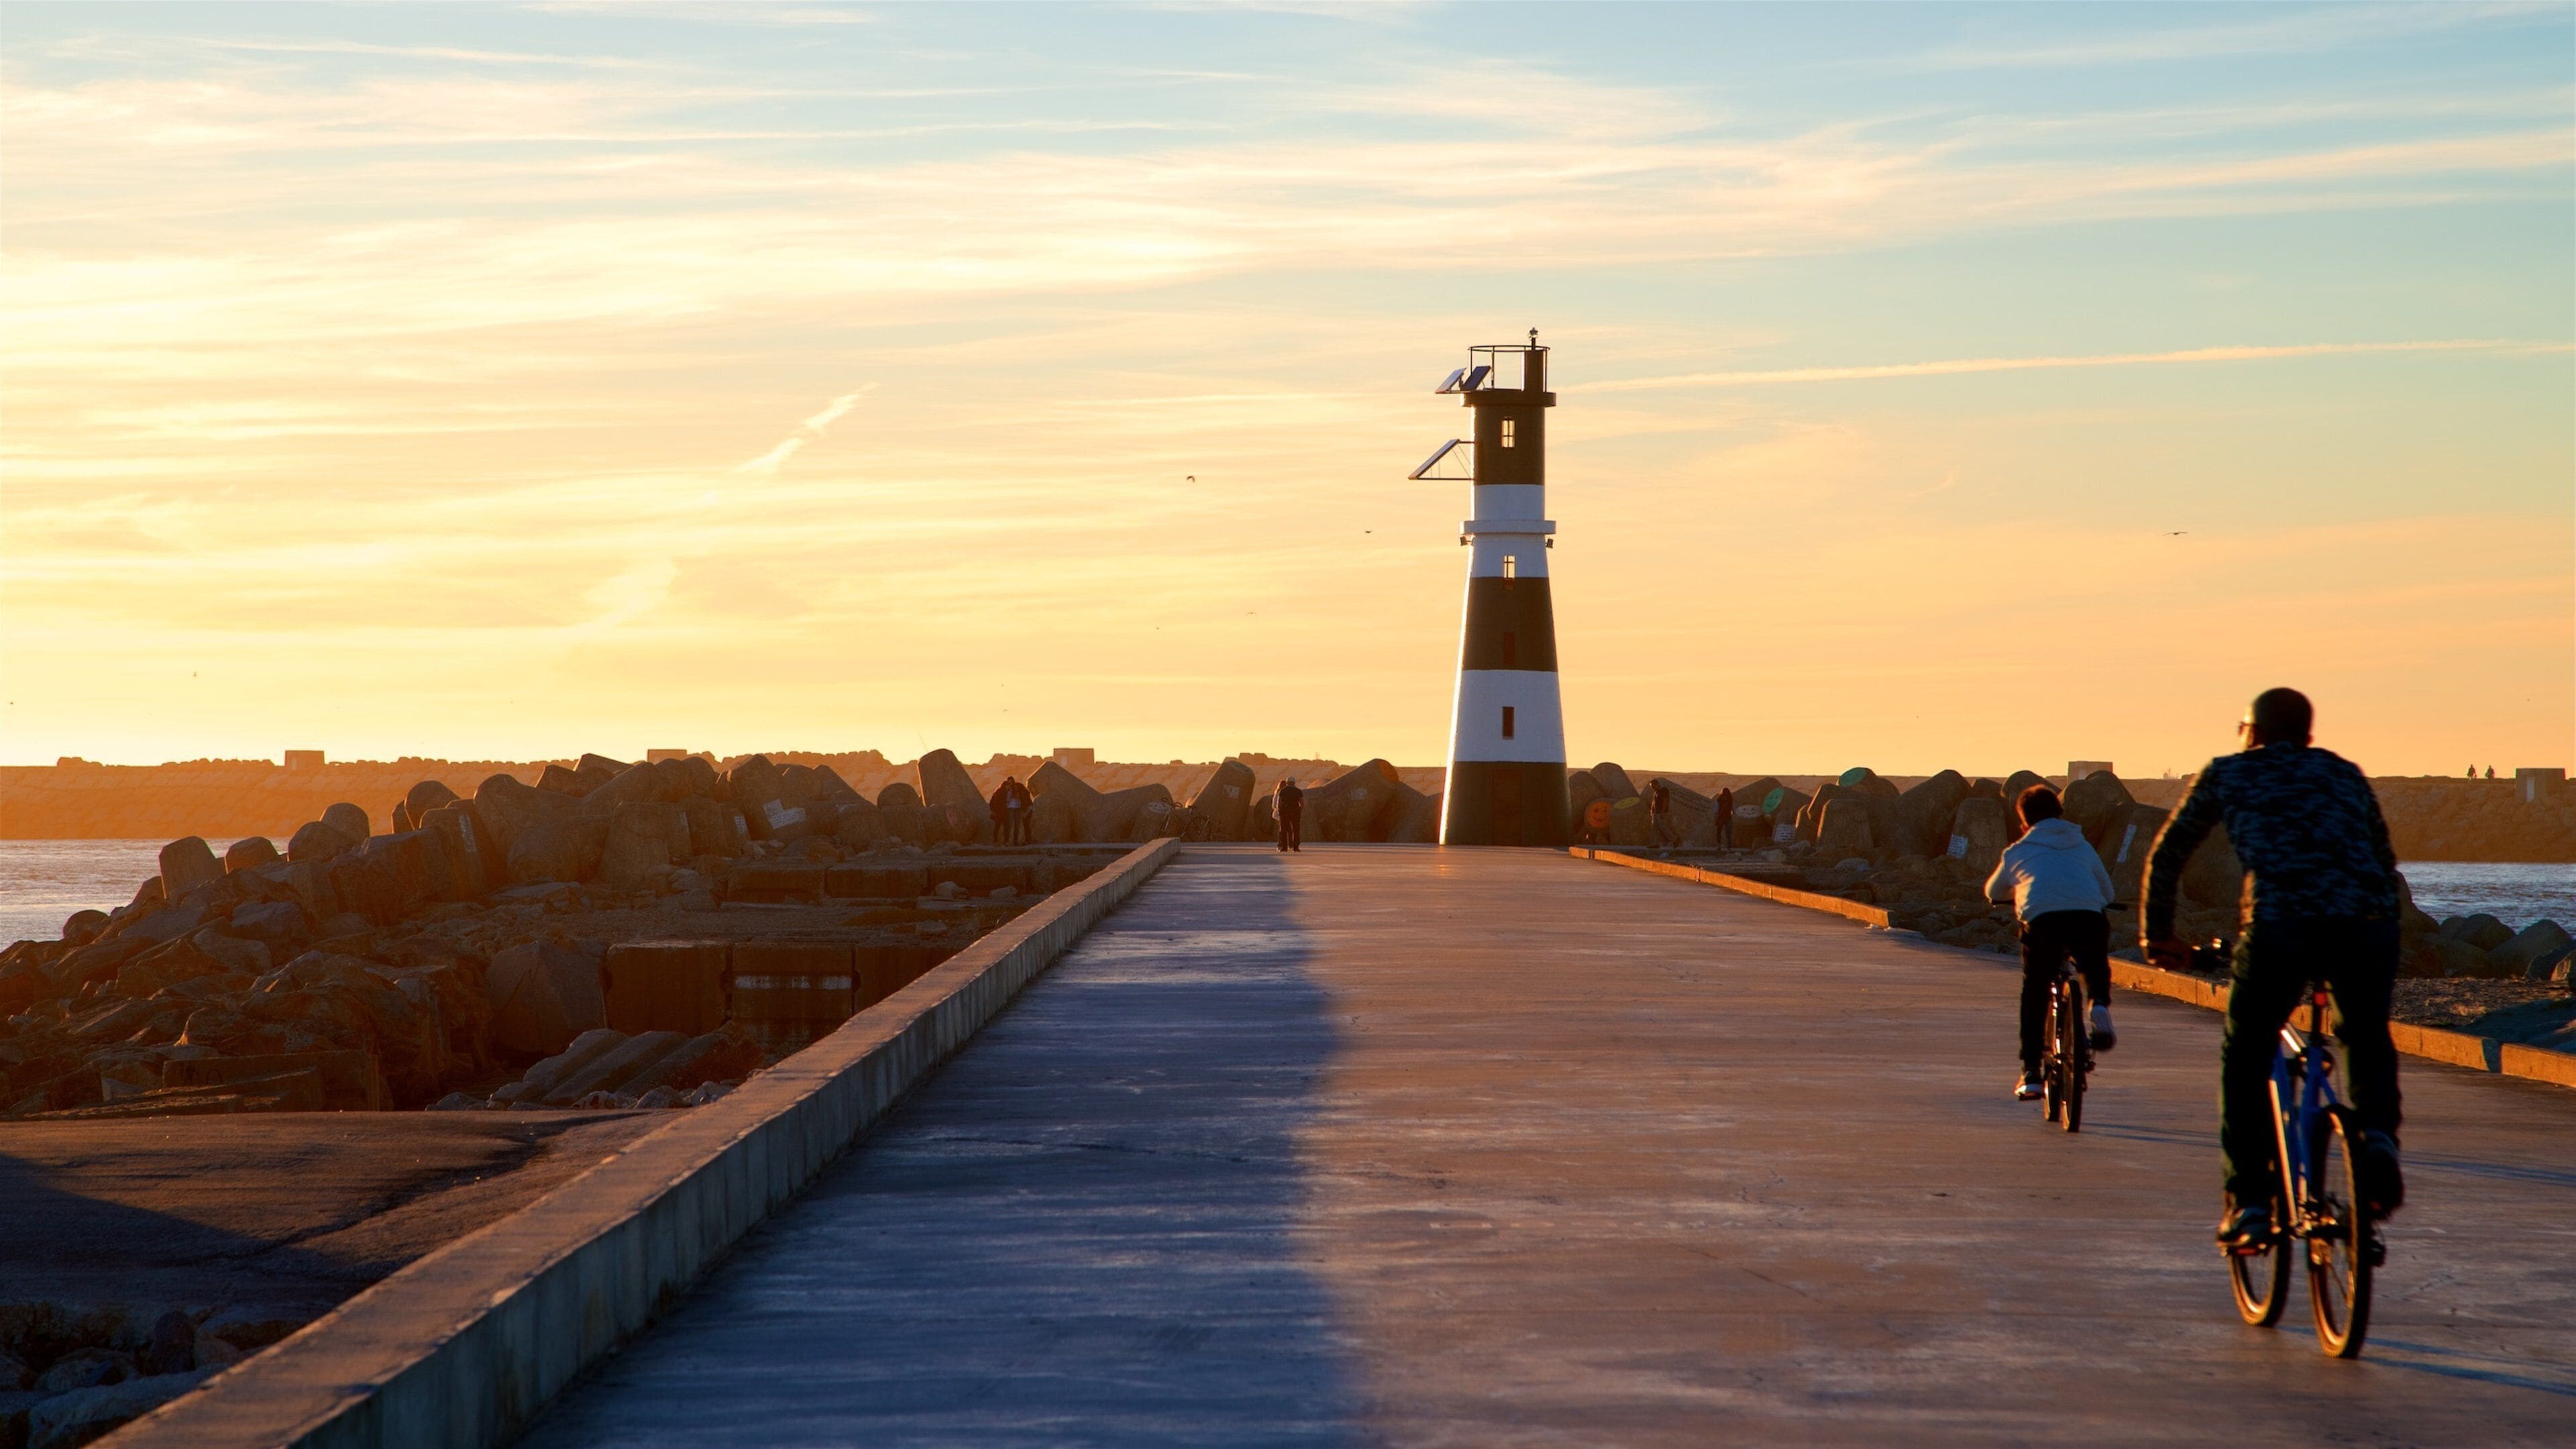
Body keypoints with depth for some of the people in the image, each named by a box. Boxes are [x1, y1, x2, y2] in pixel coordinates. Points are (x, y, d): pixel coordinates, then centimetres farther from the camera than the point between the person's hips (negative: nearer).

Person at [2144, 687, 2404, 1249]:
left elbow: (2166, 857, 31)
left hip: (2278, 926, -2)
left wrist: (2158, 933, 43)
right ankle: (2378, 1134, 3)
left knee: (2245, 1057, 18)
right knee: (2367, 1039, 29)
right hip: (2367, 924, 2)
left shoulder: (2226, 775, 25)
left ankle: (2249, 1202, 12)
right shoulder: (2344, 774, 30)